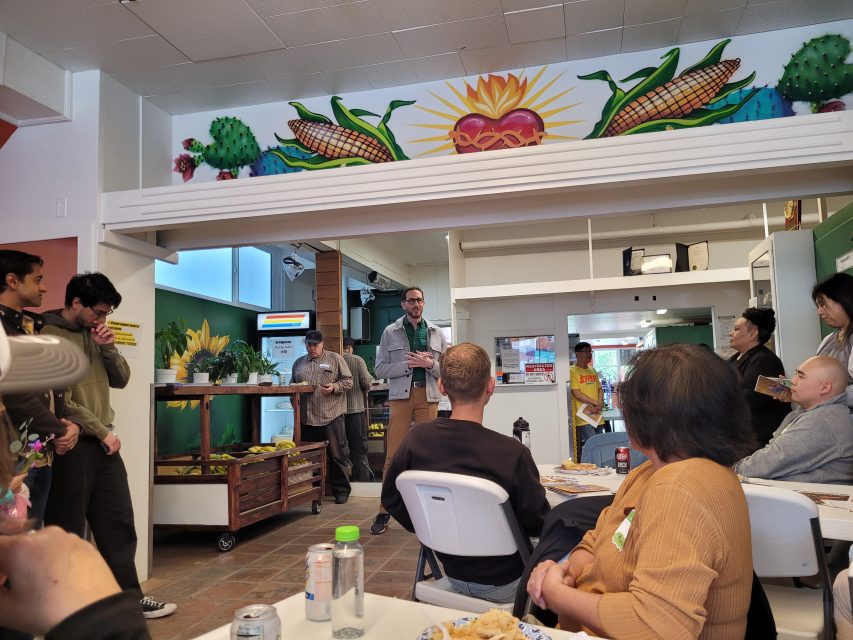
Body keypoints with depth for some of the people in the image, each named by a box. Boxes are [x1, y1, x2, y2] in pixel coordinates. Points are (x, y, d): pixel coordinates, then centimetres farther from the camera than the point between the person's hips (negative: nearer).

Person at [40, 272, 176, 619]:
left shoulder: (93, 333, 12)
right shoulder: (50, 336, -12)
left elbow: (121, 380, 12)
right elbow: (60, 401, -16)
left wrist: (109, 348, -5)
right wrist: (103, 432, -11)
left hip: (103, 443, 7)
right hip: (71, 446, -7)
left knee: (119, 524, 10)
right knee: (67, 532, 5)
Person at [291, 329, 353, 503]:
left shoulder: (335, 359, 5)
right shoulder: (298, 363, 17)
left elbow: (348, 381, 3)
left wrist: (334, 387, -15)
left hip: (331, 416, -4)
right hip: (306, 418, 4)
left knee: (337, 456, -1)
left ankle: (341, 490, 9)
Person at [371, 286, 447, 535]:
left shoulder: (436, 333, 12)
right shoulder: (390, 332, 7)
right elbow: (380, 369, 1)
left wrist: (430, 364, -10)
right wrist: (408, 364, -10)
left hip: (428, 396, 2)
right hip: (400, 396, -2)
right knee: (393, 454, -2)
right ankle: (384, 511, 5)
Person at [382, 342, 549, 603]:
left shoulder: (416, 439, -16)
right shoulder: (512, 453, -28)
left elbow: (391, 498, -2)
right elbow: (538, 524, -17)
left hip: (452, 573, 4)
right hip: (502, 586, -4)